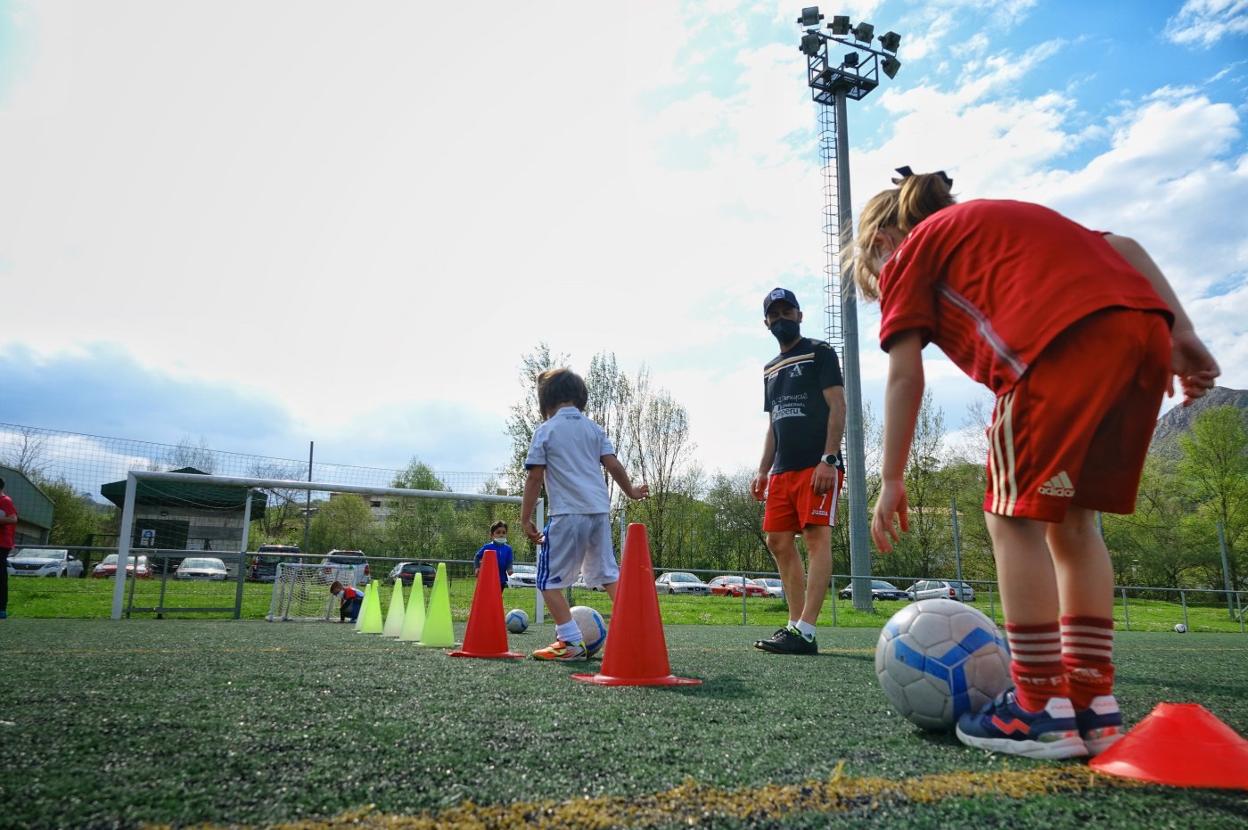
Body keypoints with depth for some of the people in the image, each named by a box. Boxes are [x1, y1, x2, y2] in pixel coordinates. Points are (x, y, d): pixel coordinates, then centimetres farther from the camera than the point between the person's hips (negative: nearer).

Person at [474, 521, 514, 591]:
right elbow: (477, 557, 2)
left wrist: (509, 569, -19)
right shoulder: (487, 547, -6)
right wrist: (476, 568, -12)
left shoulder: (508, 548, 1)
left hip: (501, 579, 3)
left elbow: (509, 562, 2)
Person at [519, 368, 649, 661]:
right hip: (600, 511, 5)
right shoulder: (594, 428, 12)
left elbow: (534, 477, -2)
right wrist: (630, 491, 24)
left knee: (549, 579, 4)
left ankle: (571, 642, -1)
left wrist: (526, 518, 3)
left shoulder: (545, 430, 0)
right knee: (608, 574, 13)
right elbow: (613, 465, 7)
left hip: (567, 513, -5)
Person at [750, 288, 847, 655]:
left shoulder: (819, 353, 2)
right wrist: (763, 470, 15)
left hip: (817, 465, -8)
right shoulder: (770, 369, 22)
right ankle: (796, 623, 12)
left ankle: (804, 633, -16)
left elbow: (837, 407, -7)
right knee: (778, 542, 4)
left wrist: (828, 459, -17)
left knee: (817, 538, -12)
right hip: (783, 469, 8)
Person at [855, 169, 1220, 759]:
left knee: (1014, 517, 2)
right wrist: (1180, 331, 16)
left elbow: (905, 376, 6)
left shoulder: (907, 255, 16)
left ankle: (1041, 710, 4)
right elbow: (1123, 245, 25)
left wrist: (891, 481, 8)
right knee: (1073, 519, 14)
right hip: (1144, 329, 8)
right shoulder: (1007, 221, 37)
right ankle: (1095, 708, 16)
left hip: (1064, 334, -8)